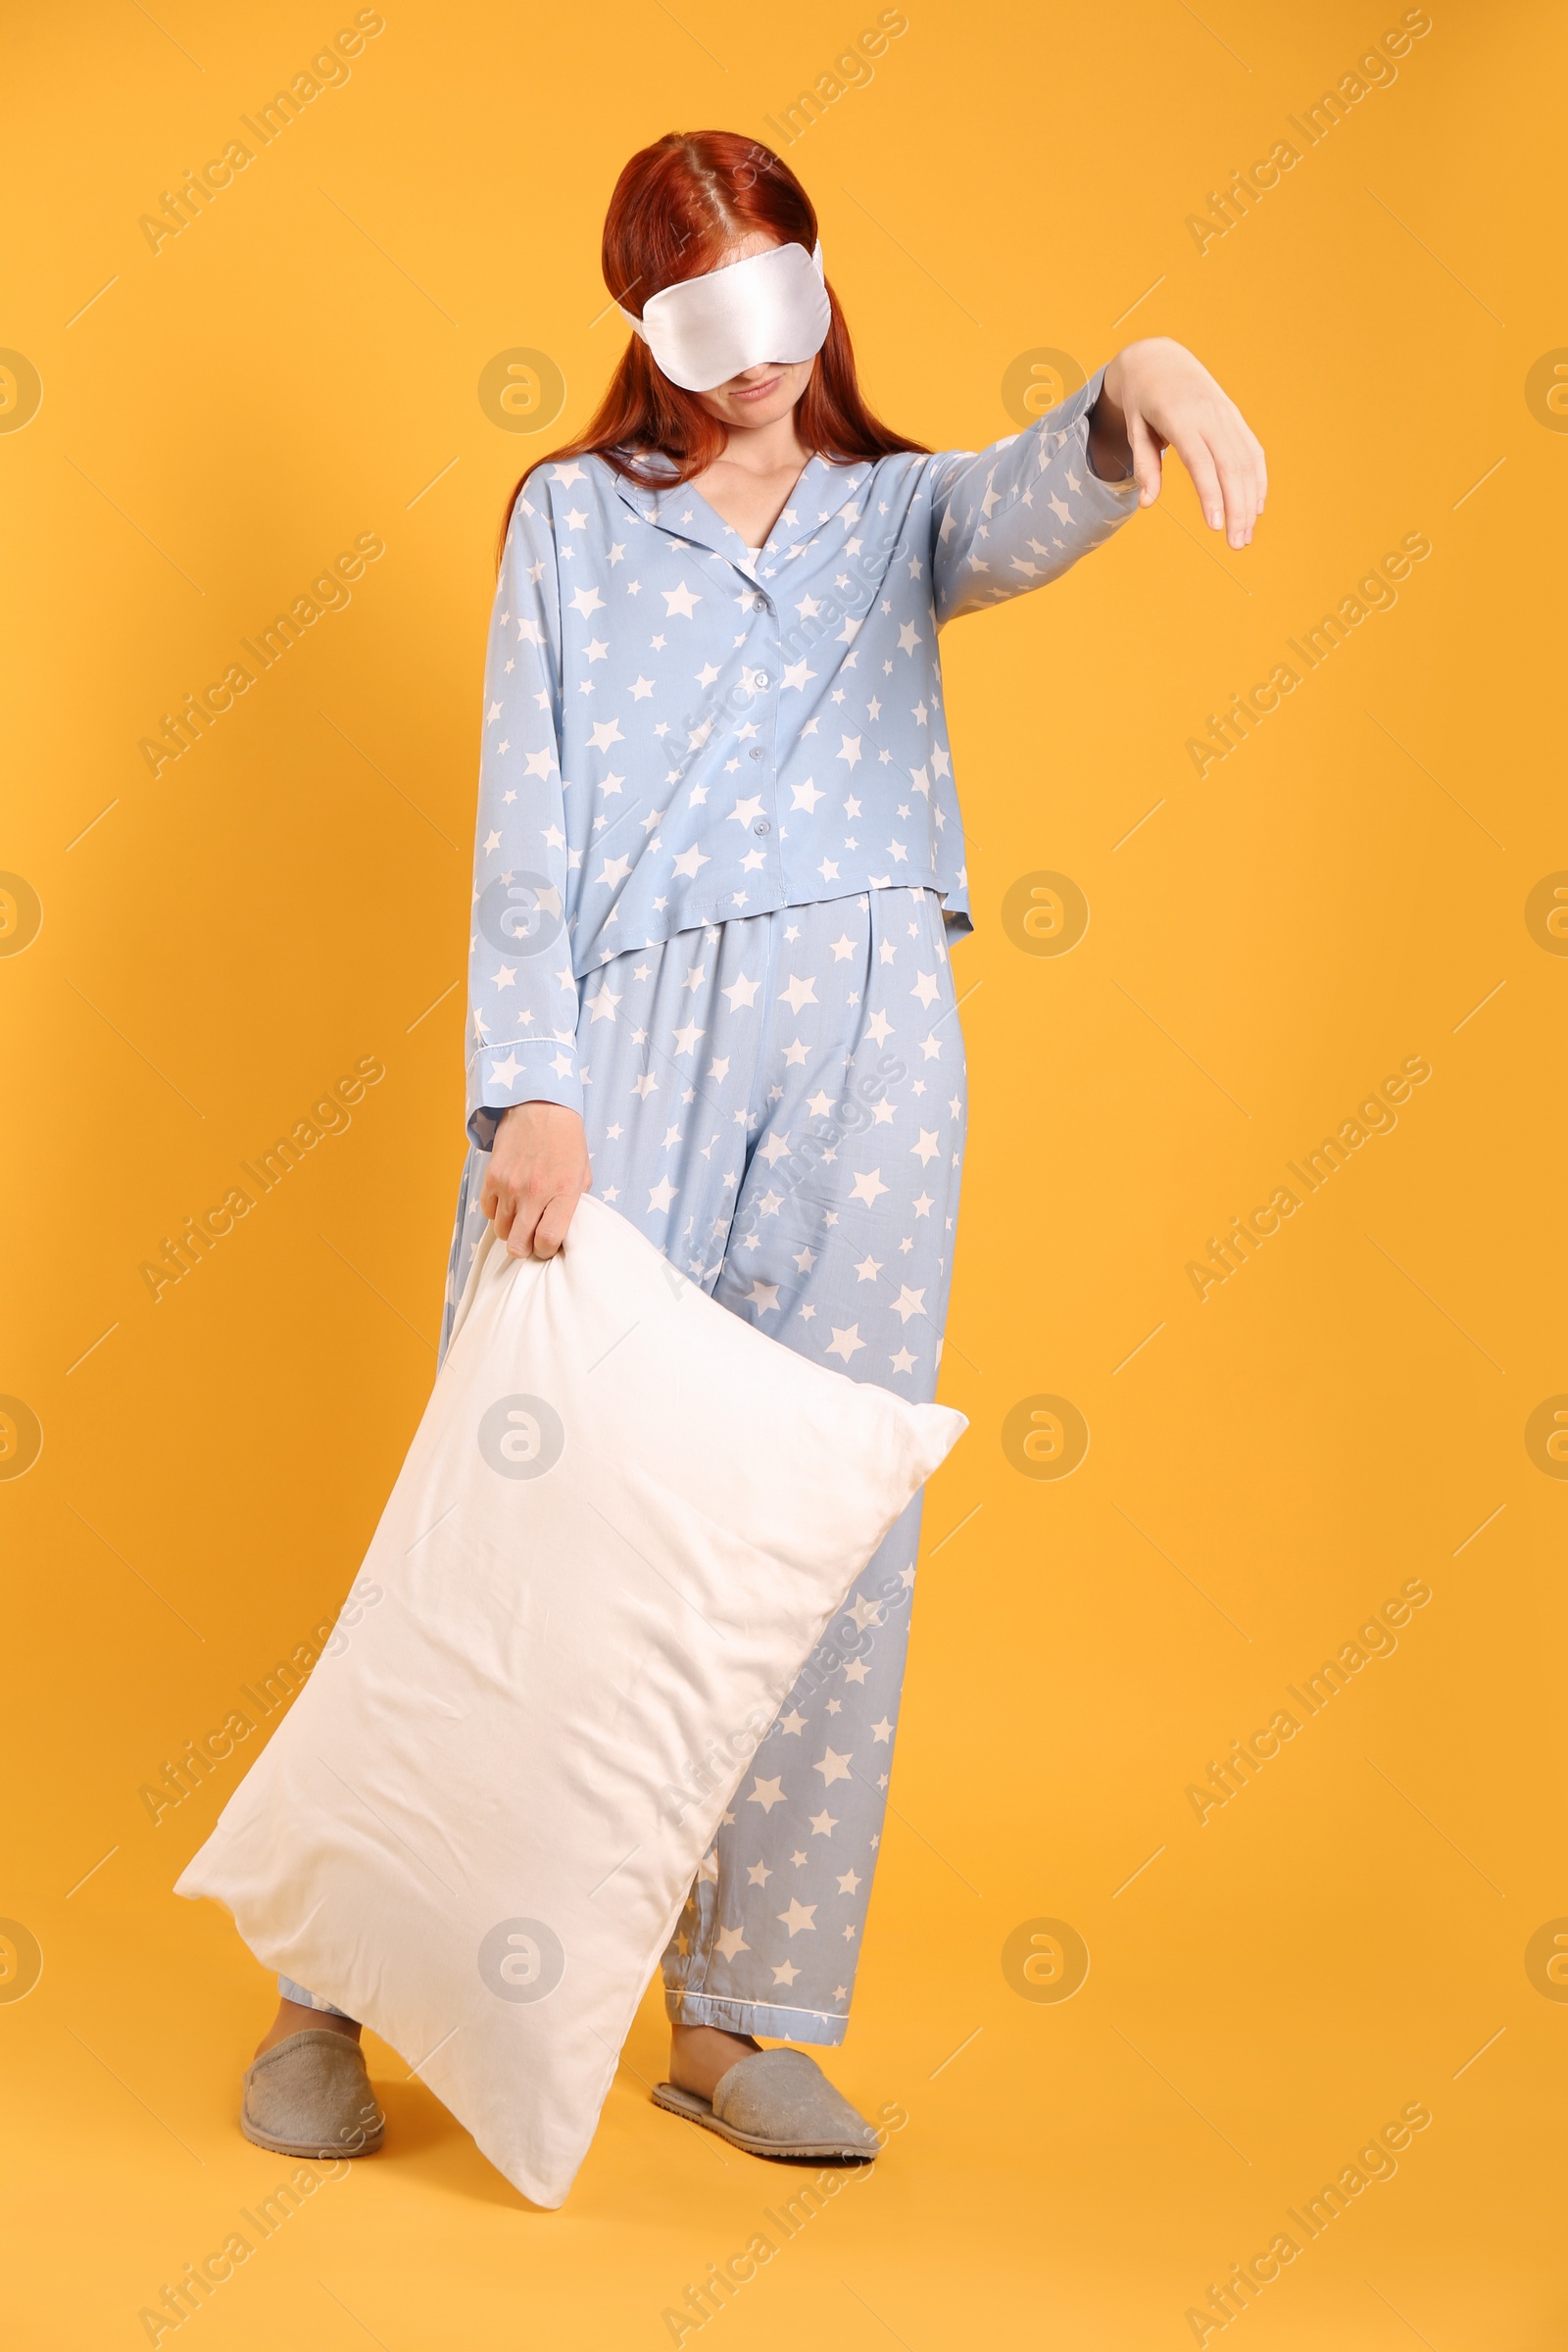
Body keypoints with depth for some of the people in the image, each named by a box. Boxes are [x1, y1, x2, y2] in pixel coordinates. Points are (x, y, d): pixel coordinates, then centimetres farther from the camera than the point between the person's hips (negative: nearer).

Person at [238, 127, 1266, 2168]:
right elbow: (526, 825, 3)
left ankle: (736, 2019, 11)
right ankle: (323, 1990, 9)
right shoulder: (573, 517, 13)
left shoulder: (898, 514, 18)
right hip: (624, 1036, -2)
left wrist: (1142, 383, -30)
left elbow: (1035, 511, -6)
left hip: (867, 1040, 2)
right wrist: (531, 1094, -10)